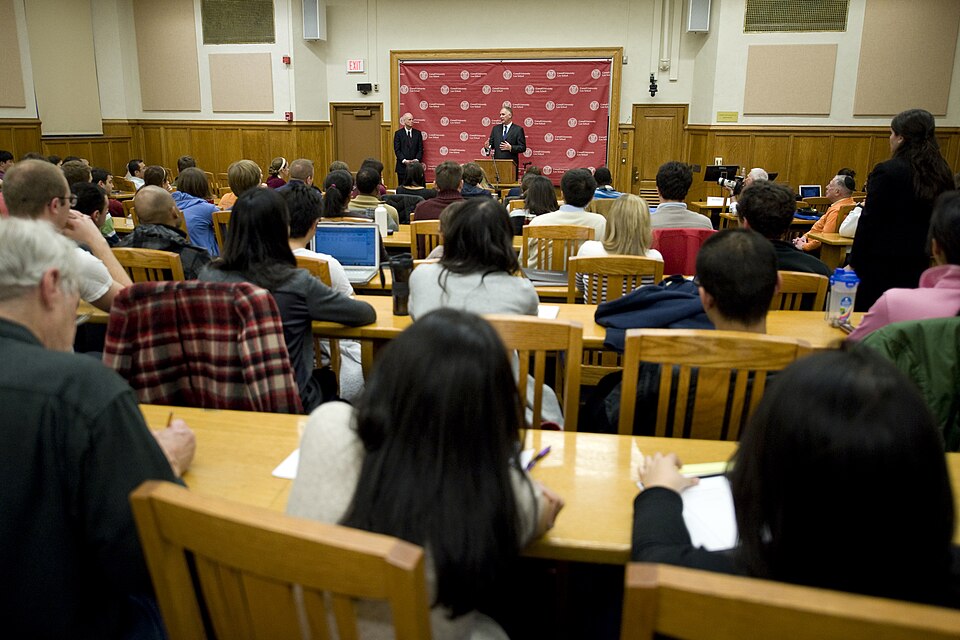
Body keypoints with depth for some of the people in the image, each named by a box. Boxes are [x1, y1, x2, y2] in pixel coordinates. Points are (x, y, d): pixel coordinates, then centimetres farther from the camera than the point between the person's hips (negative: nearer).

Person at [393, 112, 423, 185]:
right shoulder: (398, 133, 3)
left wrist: (417, 159, -10)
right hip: (402, 166, -1)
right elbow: (397, 150, -3)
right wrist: (404, 160, -15)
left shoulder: (418, 133, 10)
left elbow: (420, 149, 6)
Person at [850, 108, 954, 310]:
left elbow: (869, 221, -14)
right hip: (920, 264, 7)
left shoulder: (887, 172, -15)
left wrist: (854, 261, -8)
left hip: (882, 265, -7)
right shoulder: (942, 174, 5)